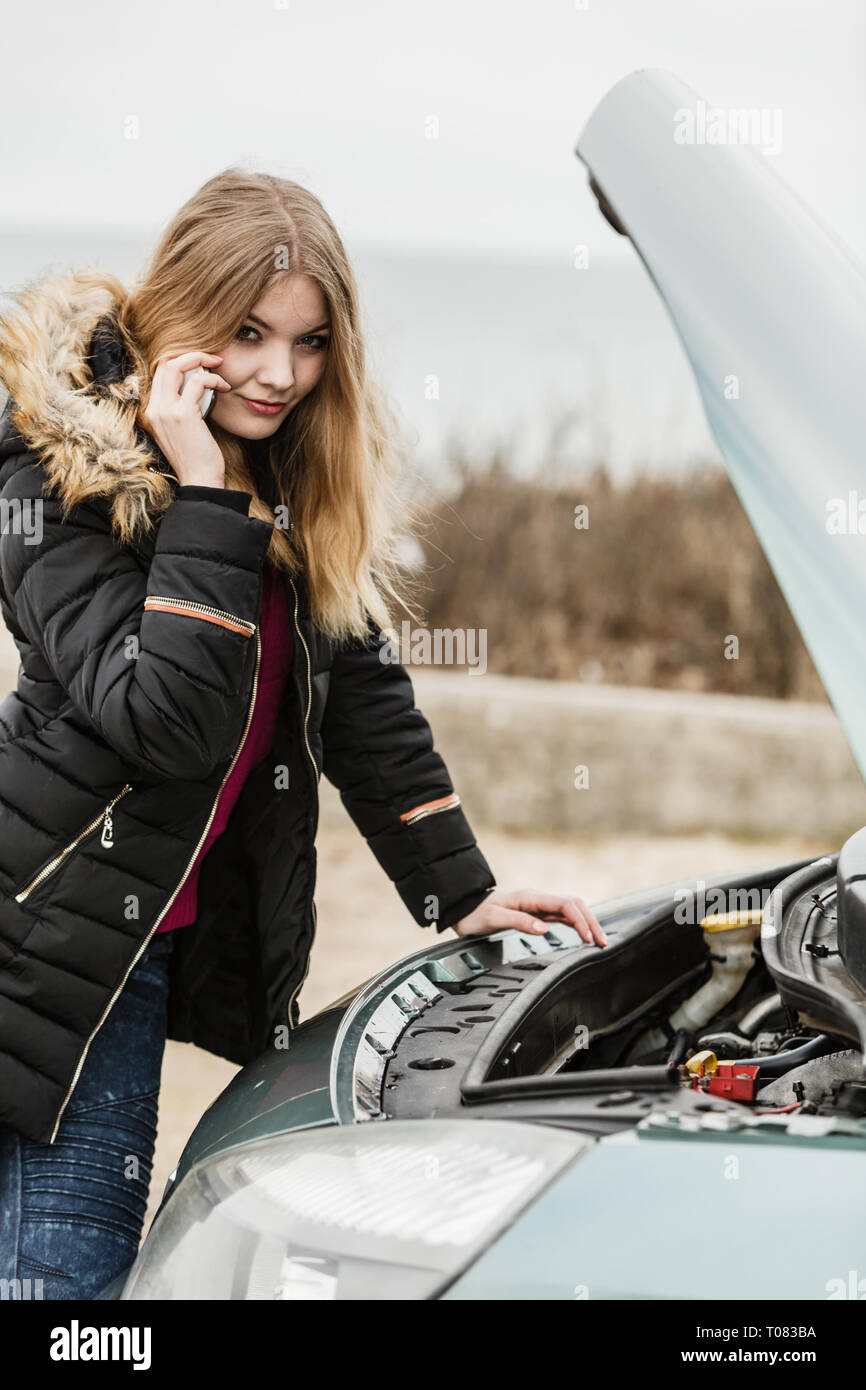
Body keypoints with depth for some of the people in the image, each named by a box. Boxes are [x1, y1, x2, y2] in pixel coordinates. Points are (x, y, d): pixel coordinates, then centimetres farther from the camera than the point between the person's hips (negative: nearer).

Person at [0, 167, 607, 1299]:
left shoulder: (306, 479, 7)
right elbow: (168, 720, -25)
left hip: (183, 933, 7)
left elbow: (364, 696, 12)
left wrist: (460, 890, 9)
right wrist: (205, 497, -27)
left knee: (95, 1253, 10)